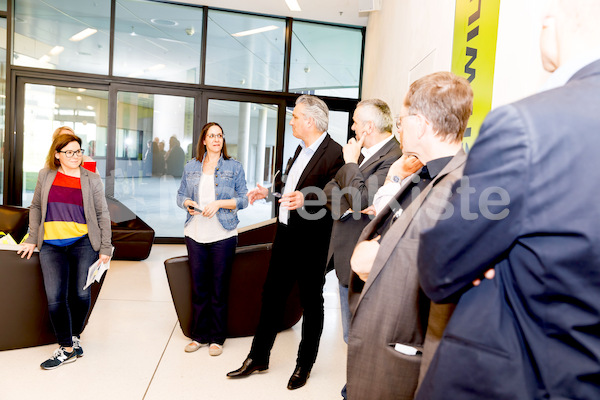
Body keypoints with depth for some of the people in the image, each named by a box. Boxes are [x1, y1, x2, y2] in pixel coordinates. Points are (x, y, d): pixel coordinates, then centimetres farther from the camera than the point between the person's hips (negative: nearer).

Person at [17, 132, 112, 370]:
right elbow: (36, 208, 16)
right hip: (51, 246, 1)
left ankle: (75, 336, 28)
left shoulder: (92, 179, 3)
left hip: (83, 243, -1)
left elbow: (102, 215, 4)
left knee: (81, 295, 2)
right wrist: (32, 239, 10)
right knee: (55, 298, -4)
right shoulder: (45, 176, 8)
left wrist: (105, 247, 1)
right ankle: (67, 349, 10)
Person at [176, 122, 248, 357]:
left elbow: (243, 199, -1)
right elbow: (180, 195, 15)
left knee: (219, 288, 4)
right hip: (195, 234, 3)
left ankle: (217, 338, 18)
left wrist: (219, 203, -14)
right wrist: (187, 203, -7)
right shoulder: (190, 167, 11)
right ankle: (200, 335, 24)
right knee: (198, 287, 9)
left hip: (223, 235, -2)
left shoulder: (234, 167, 3)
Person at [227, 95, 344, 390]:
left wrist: (305, 198, -40)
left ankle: (305, 364, 30)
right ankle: (259, 357, 32)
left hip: (311, 242, -8)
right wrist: (268, 191, 19)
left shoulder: (334, 153, -16)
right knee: (272, 294, 15)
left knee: (311, 302, 10)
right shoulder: (302, 149, 12)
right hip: (285, 233, 9)